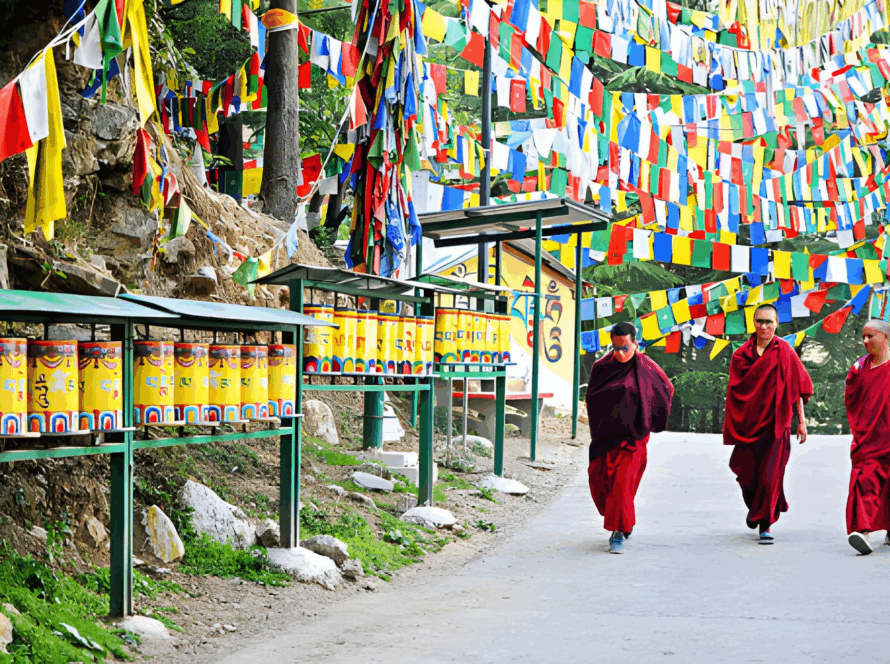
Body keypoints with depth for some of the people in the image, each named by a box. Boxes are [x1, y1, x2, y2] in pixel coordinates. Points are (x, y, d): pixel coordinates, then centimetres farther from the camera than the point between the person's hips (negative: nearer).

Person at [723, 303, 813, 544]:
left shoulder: (785, 352, -1)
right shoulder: (742, 354, 6)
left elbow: (797, 388, 0)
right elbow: (735, 389, 10)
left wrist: (801, 421, -3)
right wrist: (730, 424, 6)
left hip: (775, 423, -3)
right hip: (748, 422, 3)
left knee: (770, 474, -8)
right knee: (747, 472, 5)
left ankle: (765, 524, 0)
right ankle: (755, 506, 35)